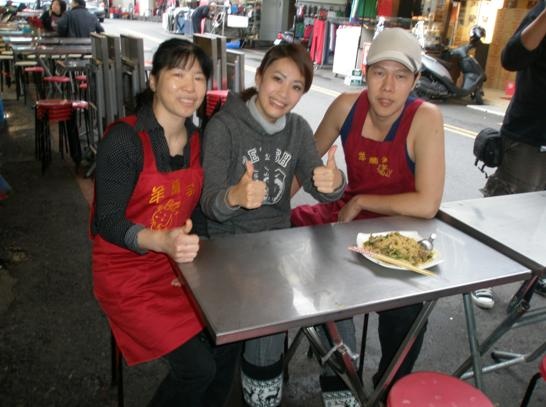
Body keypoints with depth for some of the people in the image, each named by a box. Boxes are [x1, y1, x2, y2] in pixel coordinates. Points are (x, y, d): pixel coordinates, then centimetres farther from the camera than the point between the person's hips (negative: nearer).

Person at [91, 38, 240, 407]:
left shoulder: (196, 140, 1)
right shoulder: (124, 138, -19)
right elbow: (108, 222, -20)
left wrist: (188, 247, -9)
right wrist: (162, 241, -36)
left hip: (176, 264, 6)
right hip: (126, 272, -6)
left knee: (228, 342, -4)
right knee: (198, 367, -12)